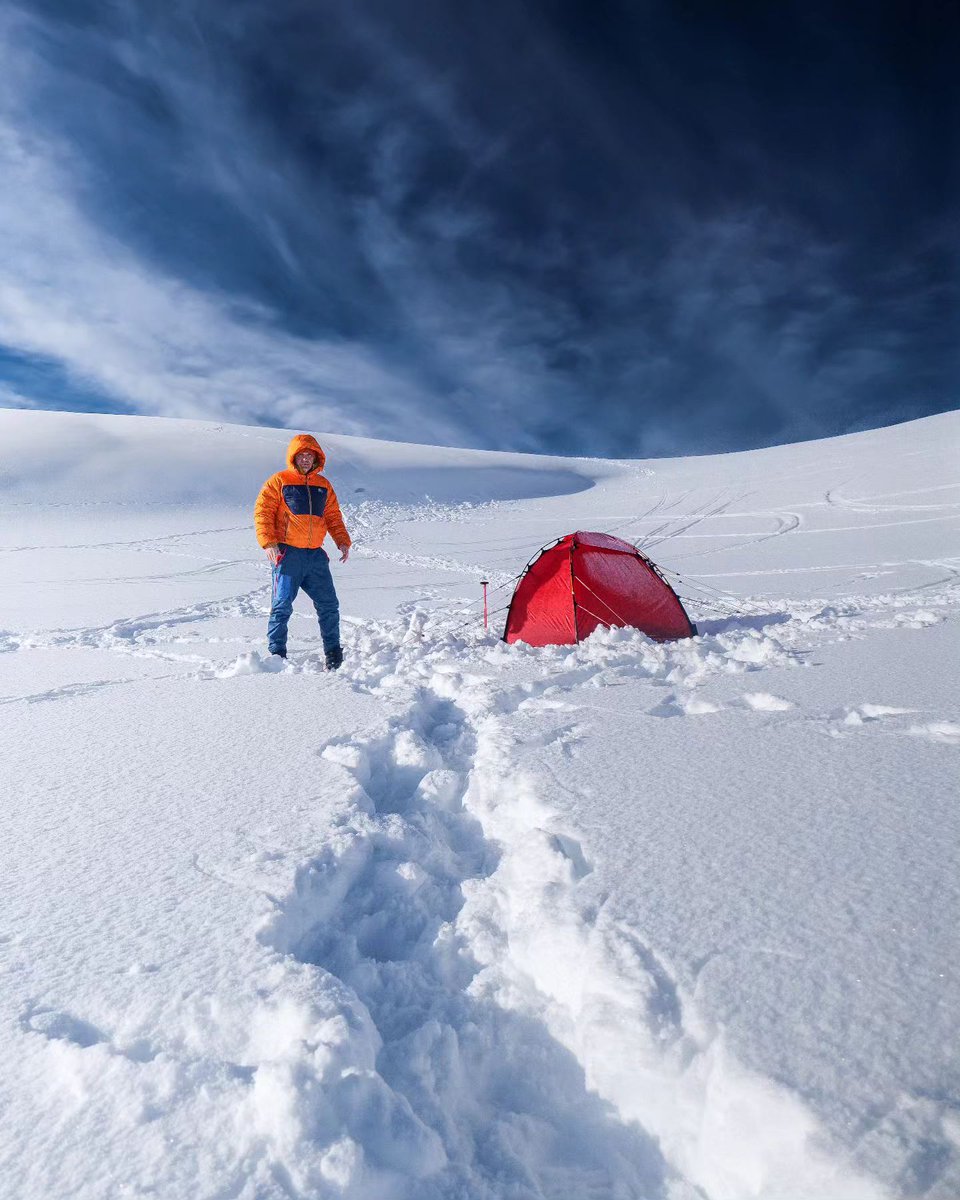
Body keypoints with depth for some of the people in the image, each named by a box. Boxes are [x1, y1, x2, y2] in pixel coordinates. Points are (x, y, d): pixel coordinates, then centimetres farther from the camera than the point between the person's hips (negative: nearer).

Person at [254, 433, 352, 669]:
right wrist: (269, 543, -14)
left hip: (315, 555, 4)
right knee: (282, 605, -4)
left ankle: (333, 652, 18)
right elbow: (262, 513, -2)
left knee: (329, 604, 6)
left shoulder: (323, 485, 16)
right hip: (287, 553, -4)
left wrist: (342, 541, 4)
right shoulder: (279, 481, 2)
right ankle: (277, 653, 6)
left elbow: (334, 517, 19)